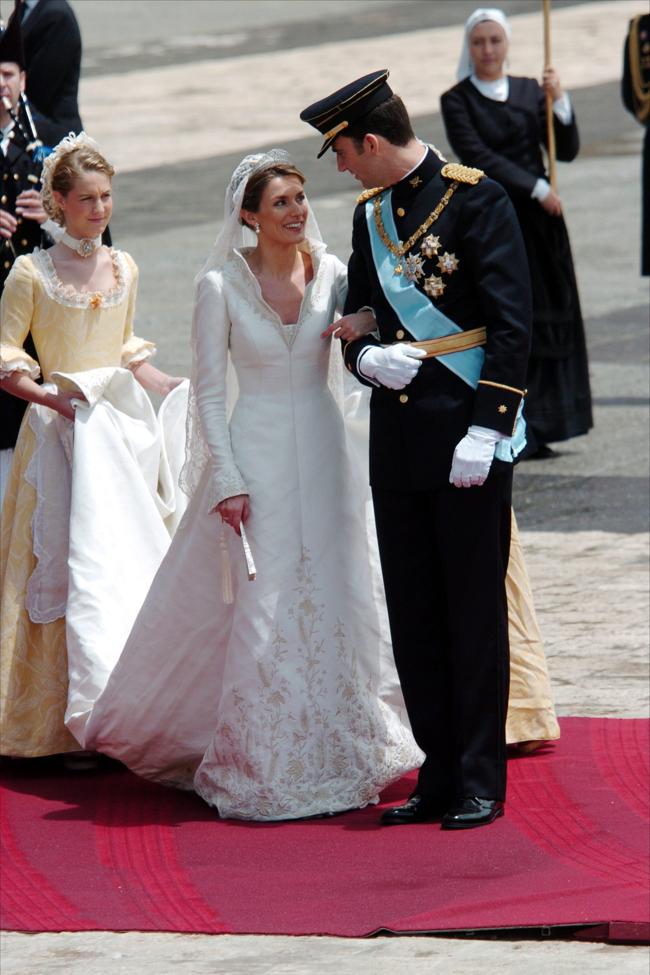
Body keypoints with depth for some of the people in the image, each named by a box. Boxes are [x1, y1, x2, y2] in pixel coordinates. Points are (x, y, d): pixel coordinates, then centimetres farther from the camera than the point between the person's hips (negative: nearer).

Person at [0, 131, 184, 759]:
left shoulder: (123, 269, 11)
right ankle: (66, 721, -7)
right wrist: (53, 397, -17)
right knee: (72, 561, -8)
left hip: (122, 426, 5)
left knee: (128, 558, 1)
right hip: (61, 429, -5)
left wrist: (176, 389, 12)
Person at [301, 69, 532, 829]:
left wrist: (485, 431, -16)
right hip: (397, 443, 7)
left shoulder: (476, 199, -8)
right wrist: (366, 357, -5)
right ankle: (440, 775, 15)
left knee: (474, 613, -1)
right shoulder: (370, 215, 12)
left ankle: (480, 783, 5)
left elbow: (512, 324, -11)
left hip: (467, 438, -7)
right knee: (413, 618, 8)